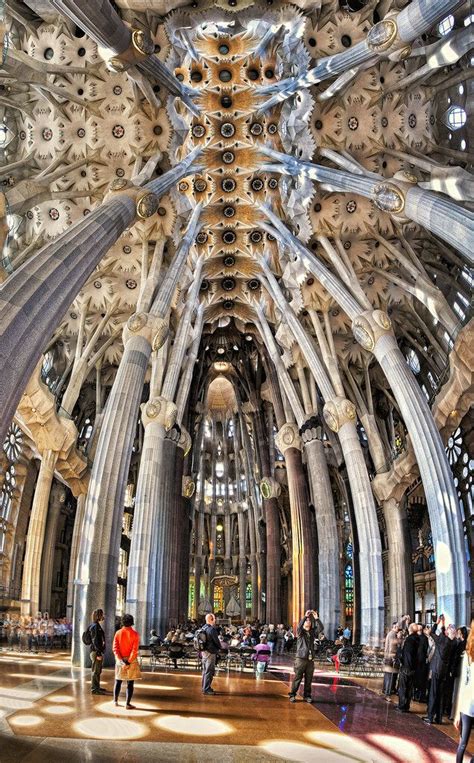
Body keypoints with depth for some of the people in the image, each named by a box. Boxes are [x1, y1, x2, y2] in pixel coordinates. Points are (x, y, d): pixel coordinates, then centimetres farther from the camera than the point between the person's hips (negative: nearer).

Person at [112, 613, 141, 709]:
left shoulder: (118, 633, 0)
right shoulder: (134, 634, -9)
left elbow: (115, 648, -6)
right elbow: (135, 650, -16)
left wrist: (121, 661, -9)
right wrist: (129, 662, -14)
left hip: (120, 660, 3)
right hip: (131, 661, -3)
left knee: (118, 681, 17)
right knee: (130, 683, 2)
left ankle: (115, 701, 26)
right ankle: (128, 704, 0)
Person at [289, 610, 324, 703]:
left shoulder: (312, 632, 11)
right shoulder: (300, 632, 2)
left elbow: (321, 628, -5)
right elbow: (299, 626, -20)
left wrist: (316, 618, -17)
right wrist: (305, 616, -27)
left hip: (310, 659, 3)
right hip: (301, 658, -3)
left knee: (309, 679, 5)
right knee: (297, 678, -3)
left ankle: (307, 696, 16)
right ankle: (292, 695, 5)